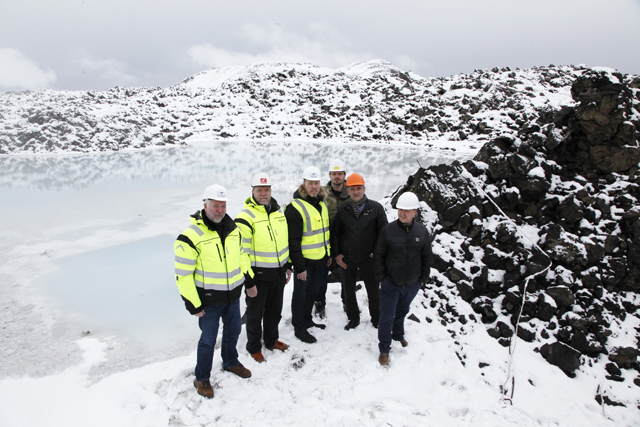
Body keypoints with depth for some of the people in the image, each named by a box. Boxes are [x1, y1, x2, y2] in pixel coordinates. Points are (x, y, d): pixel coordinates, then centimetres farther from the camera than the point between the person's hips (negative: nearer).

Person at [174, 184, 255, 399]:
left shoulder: (232, 228, 2)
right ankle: (202, 379, 30)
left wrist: (249, 281, 17)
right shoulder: (191, 236, -20)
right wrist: (192, 304, -15)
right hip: (209, 300, -6)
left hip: (233, 296, 6)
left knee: (233, 331, 22)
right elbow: (183, 274, -17)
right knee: (208, 340, 8)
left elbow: (241, 255, 16)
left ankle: (230, 362, 48)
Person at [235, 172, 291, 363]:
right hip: (258, 276, -6)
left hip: (279, 274, 6)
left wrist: (287, 266, 17)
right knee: (255, 313, 10)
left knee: (275, 311, 21)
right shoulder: (246, 217, -16)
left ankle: (271, 340, 41)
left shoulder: (278, 213, 8)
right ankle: (254, 347, 29)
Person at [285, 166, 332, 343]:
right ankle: (299, 328, 22)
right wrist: (299, 267, -18)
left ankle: (307, 320, 39)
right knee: (300, 295, 7)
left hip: (321, 260, 7)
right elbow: (293, 240, -19)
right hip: (304, 262, -7)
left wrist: (329, 254, 17)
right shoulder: (295, 208, -18)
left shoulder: (322, 204, 8)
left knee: (312, 292, 21)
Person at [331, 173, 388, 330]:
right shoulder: (342, 209, -1)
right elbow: (334, 233, 5)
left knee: (373, 290, 12)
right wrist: (336, 254, -1)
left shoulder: (376, 208, -5)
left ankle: (376, 319, 34)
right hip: (347, 258, 2)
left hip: (368, 258, -1)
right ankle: (353, 318, 35)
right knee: (349, 290, 14)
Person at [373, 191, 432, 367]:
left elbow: (426, 257, 5)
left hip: (412, 284, 3)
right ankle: (384, 349, 20)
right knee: (387, 316, 3)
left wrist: (423, 278, 6)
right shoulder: (388, 230, -13)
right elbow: (378, 255, -5)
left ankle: (398, 335, 49)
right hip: (391, 283, -3)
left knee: (402, 312, 24)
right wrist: (381, 278, -6)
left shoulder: (422, 232, -6)